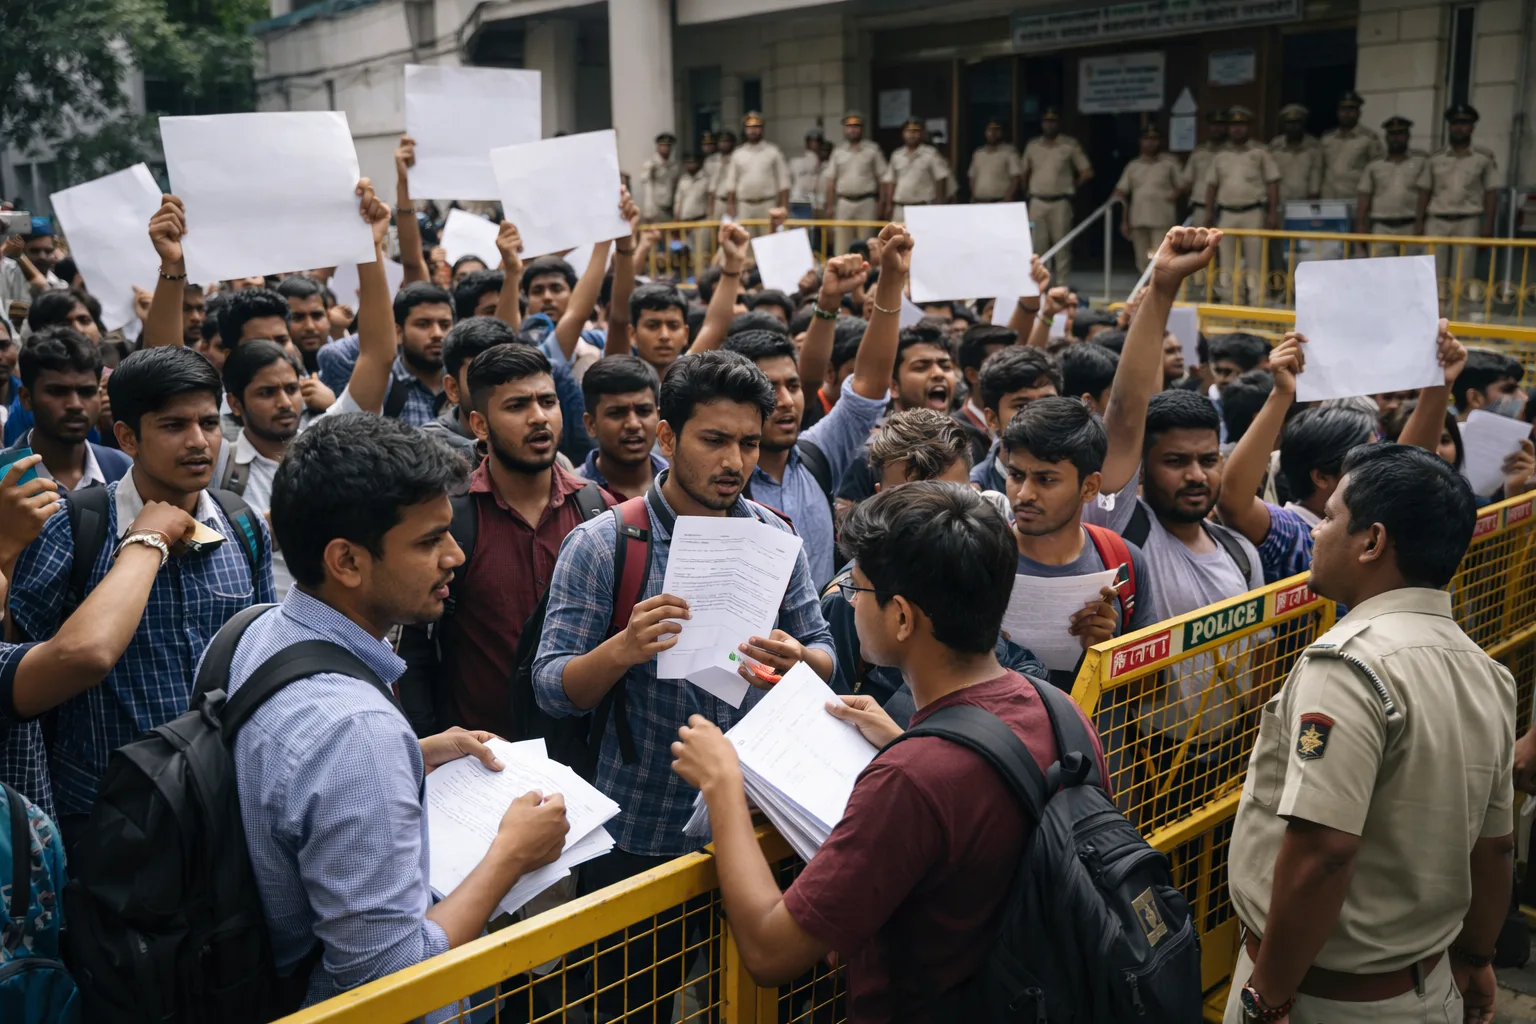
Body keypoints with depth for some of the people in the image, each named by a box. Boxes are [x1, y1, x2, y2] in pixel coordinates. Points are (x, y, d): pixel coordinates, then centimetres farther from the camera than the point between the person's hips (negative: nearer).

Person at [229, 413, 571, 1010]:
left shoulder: (261, 631, -4)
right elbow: (392, 978, -27)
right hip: (349, 1004, -8)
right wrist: (512, 853, -17)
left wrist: (415, 758, 8)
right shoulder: (356, 731, -32)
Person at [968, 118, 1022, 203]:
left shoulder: (1009, 152, 0)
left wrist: (1007, 200, -16)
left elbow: (1015, 178, -6)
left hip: (1000, 203, -5)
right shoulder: (978, 154, 16)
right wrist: (973, 199, 9)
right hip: (979, 203, 5)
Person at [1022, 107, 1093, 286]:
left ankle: (1063, 284, 1)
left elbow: (1087, 172, 2)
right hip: (1037, 202, 3)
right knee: (1038, 245, 3)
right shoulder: (1032, 146, 10)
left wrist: (1071, 187, 2)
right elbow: (1024, 174, 19)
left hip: (1060, 202, -3)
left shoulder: (1070, 145, 2)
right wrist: (1028, 193, 10)